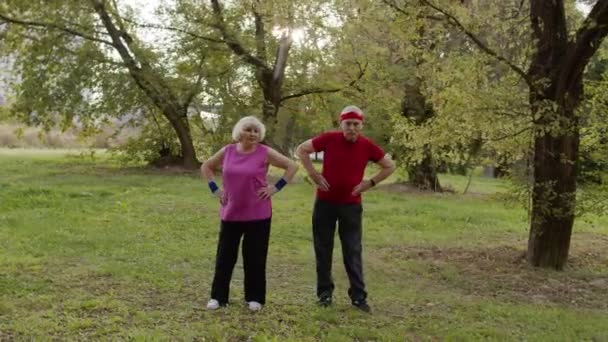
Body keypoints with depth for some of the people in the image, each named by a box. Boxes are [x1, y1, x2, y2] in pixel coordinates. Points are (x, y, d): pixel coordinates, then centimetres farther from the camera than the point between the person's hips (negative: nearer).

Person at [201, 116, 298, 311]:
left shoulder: (265, 153, -6)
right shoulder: (227, 151, 2)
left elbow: (292, 166, -2)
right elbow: (206, 167, 16)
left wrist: (275, 188, -7)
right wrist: (215, 189, 5)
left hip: (257, 214, -2)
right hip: (230, 213, 3)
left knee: (255, 257, 5)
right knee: (225, 255, 7)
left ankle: (254, 298, 17)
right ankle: (218, 297, 18)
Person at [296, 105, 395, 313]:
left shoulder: (367, 146, -7)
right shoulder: (329, 139, -10)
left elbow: (390, 166, 7)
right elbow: (301, 150, 2)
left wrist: (370, 183, -3)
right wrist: (313, 174, -5)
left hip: (351, 205, 0)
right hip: (325, 203, 0)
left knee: (353, 252, 3)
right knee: (323, 250, 8)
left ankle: (358, 296, 10)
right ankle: (324, 293, 21)